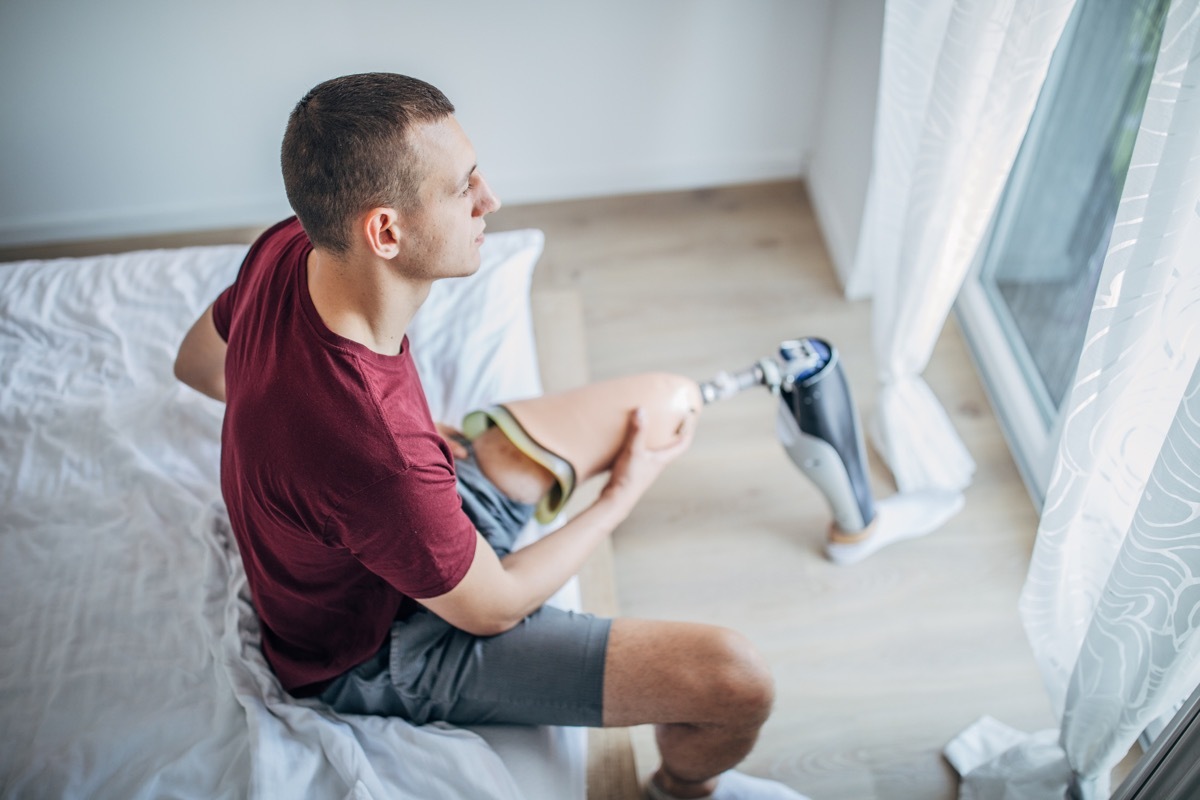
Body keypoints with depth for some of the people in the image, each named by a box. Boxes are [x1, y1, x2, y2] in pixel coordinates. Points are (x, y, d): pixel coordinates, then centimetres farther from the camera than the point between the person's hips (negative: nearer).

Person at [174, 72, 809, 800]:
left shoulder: (290, 248, -19)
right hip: (382, 649, -7)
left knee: (670, 398, 5)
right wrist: (623, 494, -8)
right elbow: (493, 607, -24)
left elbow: (198, 366, 4)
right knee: (737, 680, -16)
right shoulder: (371, 449, -43)